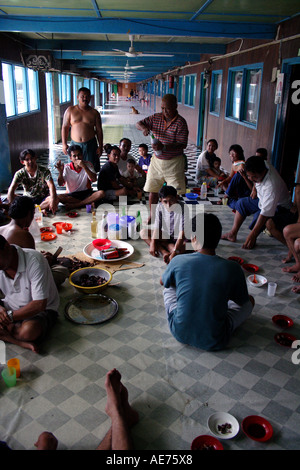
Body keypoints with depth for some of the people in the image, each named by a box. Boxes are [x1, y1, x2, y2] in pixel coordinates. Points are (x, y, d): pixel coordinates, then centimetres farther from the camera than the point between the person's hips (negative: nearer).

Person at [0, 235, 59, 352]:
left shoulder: (34, 260, -28)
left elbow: (39, 305, -30)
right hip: (10, 308, 6)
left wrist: (9, 316, -28)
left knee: (28, 331, -39)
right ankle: (23, 342, -24)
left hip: (42, 310, -5)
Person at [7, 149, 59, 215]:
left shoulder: (44, 171, -13)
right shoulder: (20, 173, -9)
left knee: (55, 199, -32)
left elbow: (51, 186, -27)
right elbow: (11, 189, -20)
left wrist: (53, 201, -45)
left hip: (43, 199, -1)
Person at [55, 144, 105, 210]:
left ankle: (74, 205, -28)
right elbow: (60, 184, -11)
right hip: (72, 195, -1)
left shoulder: (88, 164, -1)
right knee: (59, 197, -31)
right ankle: (88, 203, -26)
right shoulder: (67, 168, -3)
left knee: (101, 193, -29)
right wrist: (60, 172, -28)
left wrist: (84, 166, -25)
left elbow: (94, 179, -16)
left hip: (86, 193, 1)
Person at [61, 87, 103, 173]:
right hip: (75, 144, 0)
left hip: (90, 145, 0)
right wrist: (64, 144, 0)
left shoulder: (94, 113, 5)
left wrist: (100, 146, 1)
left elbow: (99, 131, 6)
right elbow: (65, 127, 6)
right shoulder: (70, 110, 5)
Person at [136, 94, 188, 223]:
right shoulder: (156, 118, 2)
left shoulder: (180, 122, -12)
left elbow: (182, 144, -17)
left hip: (174, 162, -4)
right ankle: (152, 215, 27)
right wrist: (143, 128, -17)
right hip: (157, 160, 4)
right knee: (152, 189, 10)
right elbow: (138, 123, 8)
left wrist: (164, 147, -29)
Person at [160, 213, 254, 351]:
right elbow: (242, 301, 4)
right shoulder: (232, 268, -16)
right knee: (250, 300, 19)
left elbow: (162, 282, 11)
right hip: (214, 342, -1)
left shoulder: (178, 261, -12)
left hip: (180, 333, 2)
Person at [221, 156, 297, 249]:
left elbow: (266, 212, -41)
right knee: (242, 202, 8)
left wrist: (252, 235, -40)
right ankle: (232, 233, 7)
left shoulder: (272, 185, -39)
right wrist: (255, 187, 3)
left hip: (279, 207, -10)